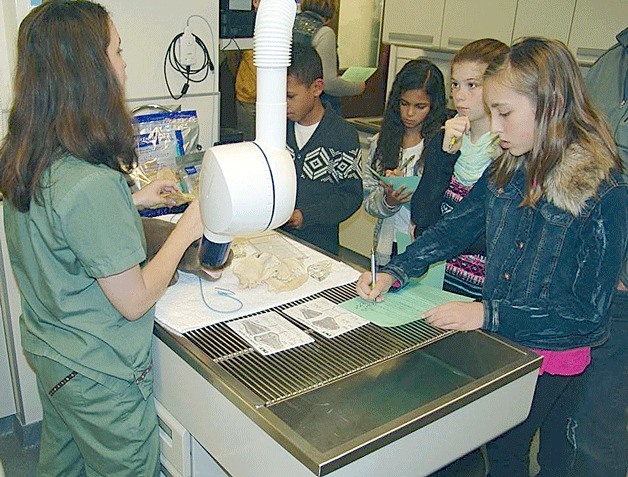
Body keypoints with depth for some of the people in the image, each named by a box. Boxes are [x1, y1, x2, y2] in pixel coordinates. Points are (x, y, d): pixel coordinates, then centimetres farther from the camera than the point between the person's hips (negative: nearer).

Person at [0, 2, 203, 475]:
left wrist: (135, 200, 10)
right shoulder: (93, 184, -33)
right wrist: (186, 229, -14)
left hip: (48, 350, 8)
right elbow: (135, 301, -24)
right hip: (99, 375, -8)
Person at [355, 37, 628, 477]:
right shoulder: (508, 171, -4)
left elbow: (587, 311, -21)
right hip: (495, 339, 5)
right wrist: (392, 274, -12)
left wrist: (489, 314, -28)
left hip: (548, 357, -4)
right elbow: (454, 228, 1)